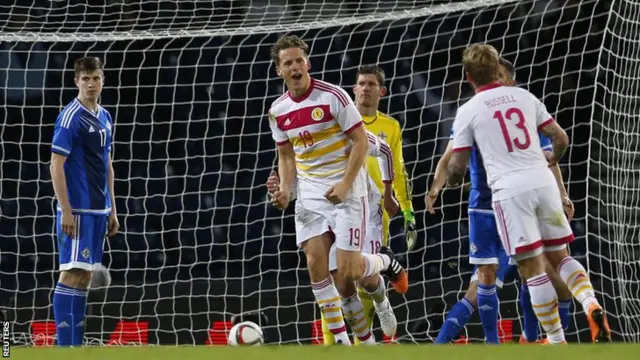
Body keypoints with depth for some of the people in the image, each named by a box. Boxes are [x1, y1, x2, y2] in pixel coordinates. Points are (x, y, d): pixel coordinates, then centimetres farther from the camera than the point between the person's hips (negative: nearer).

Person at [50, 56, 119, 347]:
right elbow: (56, 166, -14)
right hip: (77, 210, -8)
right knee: (72, 273, -9)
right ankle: (64, 346, -9)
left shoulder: (105, 118, 13)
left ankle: (76, 344, 12)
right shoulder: (70, 118, -11)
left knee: (85, 274, 9)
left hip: (99, 210, 8)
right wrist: (66, 211, -18)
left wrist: (112, 210, 18)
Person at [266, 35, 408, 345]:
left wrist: (345, 184, -18)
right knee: (315, 262, -10)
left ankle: (386, 262, 25)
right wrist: (285, 189, -1)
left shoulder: (333, 96, -12)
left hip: (346, 191, -5)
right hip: (309, 195, 5)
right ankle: (341, 340, -2)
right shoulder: (278, 110, 4)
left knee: (347, 271, -10)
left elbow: (361, 141, -9)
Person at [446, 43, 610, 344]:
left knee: (533, 268, 1)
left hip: (510, 191, -4)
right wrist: (552, 159, 37)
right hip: (543, 183, 4)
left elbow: (457, 167, 2)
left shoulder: (468, 111, 1)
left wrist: (452, 182, 27)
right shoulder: (524, 96, 11)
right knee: (559, 257, 16)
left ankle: (556, 340, 2)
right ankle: (591, 305, -9)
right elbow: (561, 138, 14)